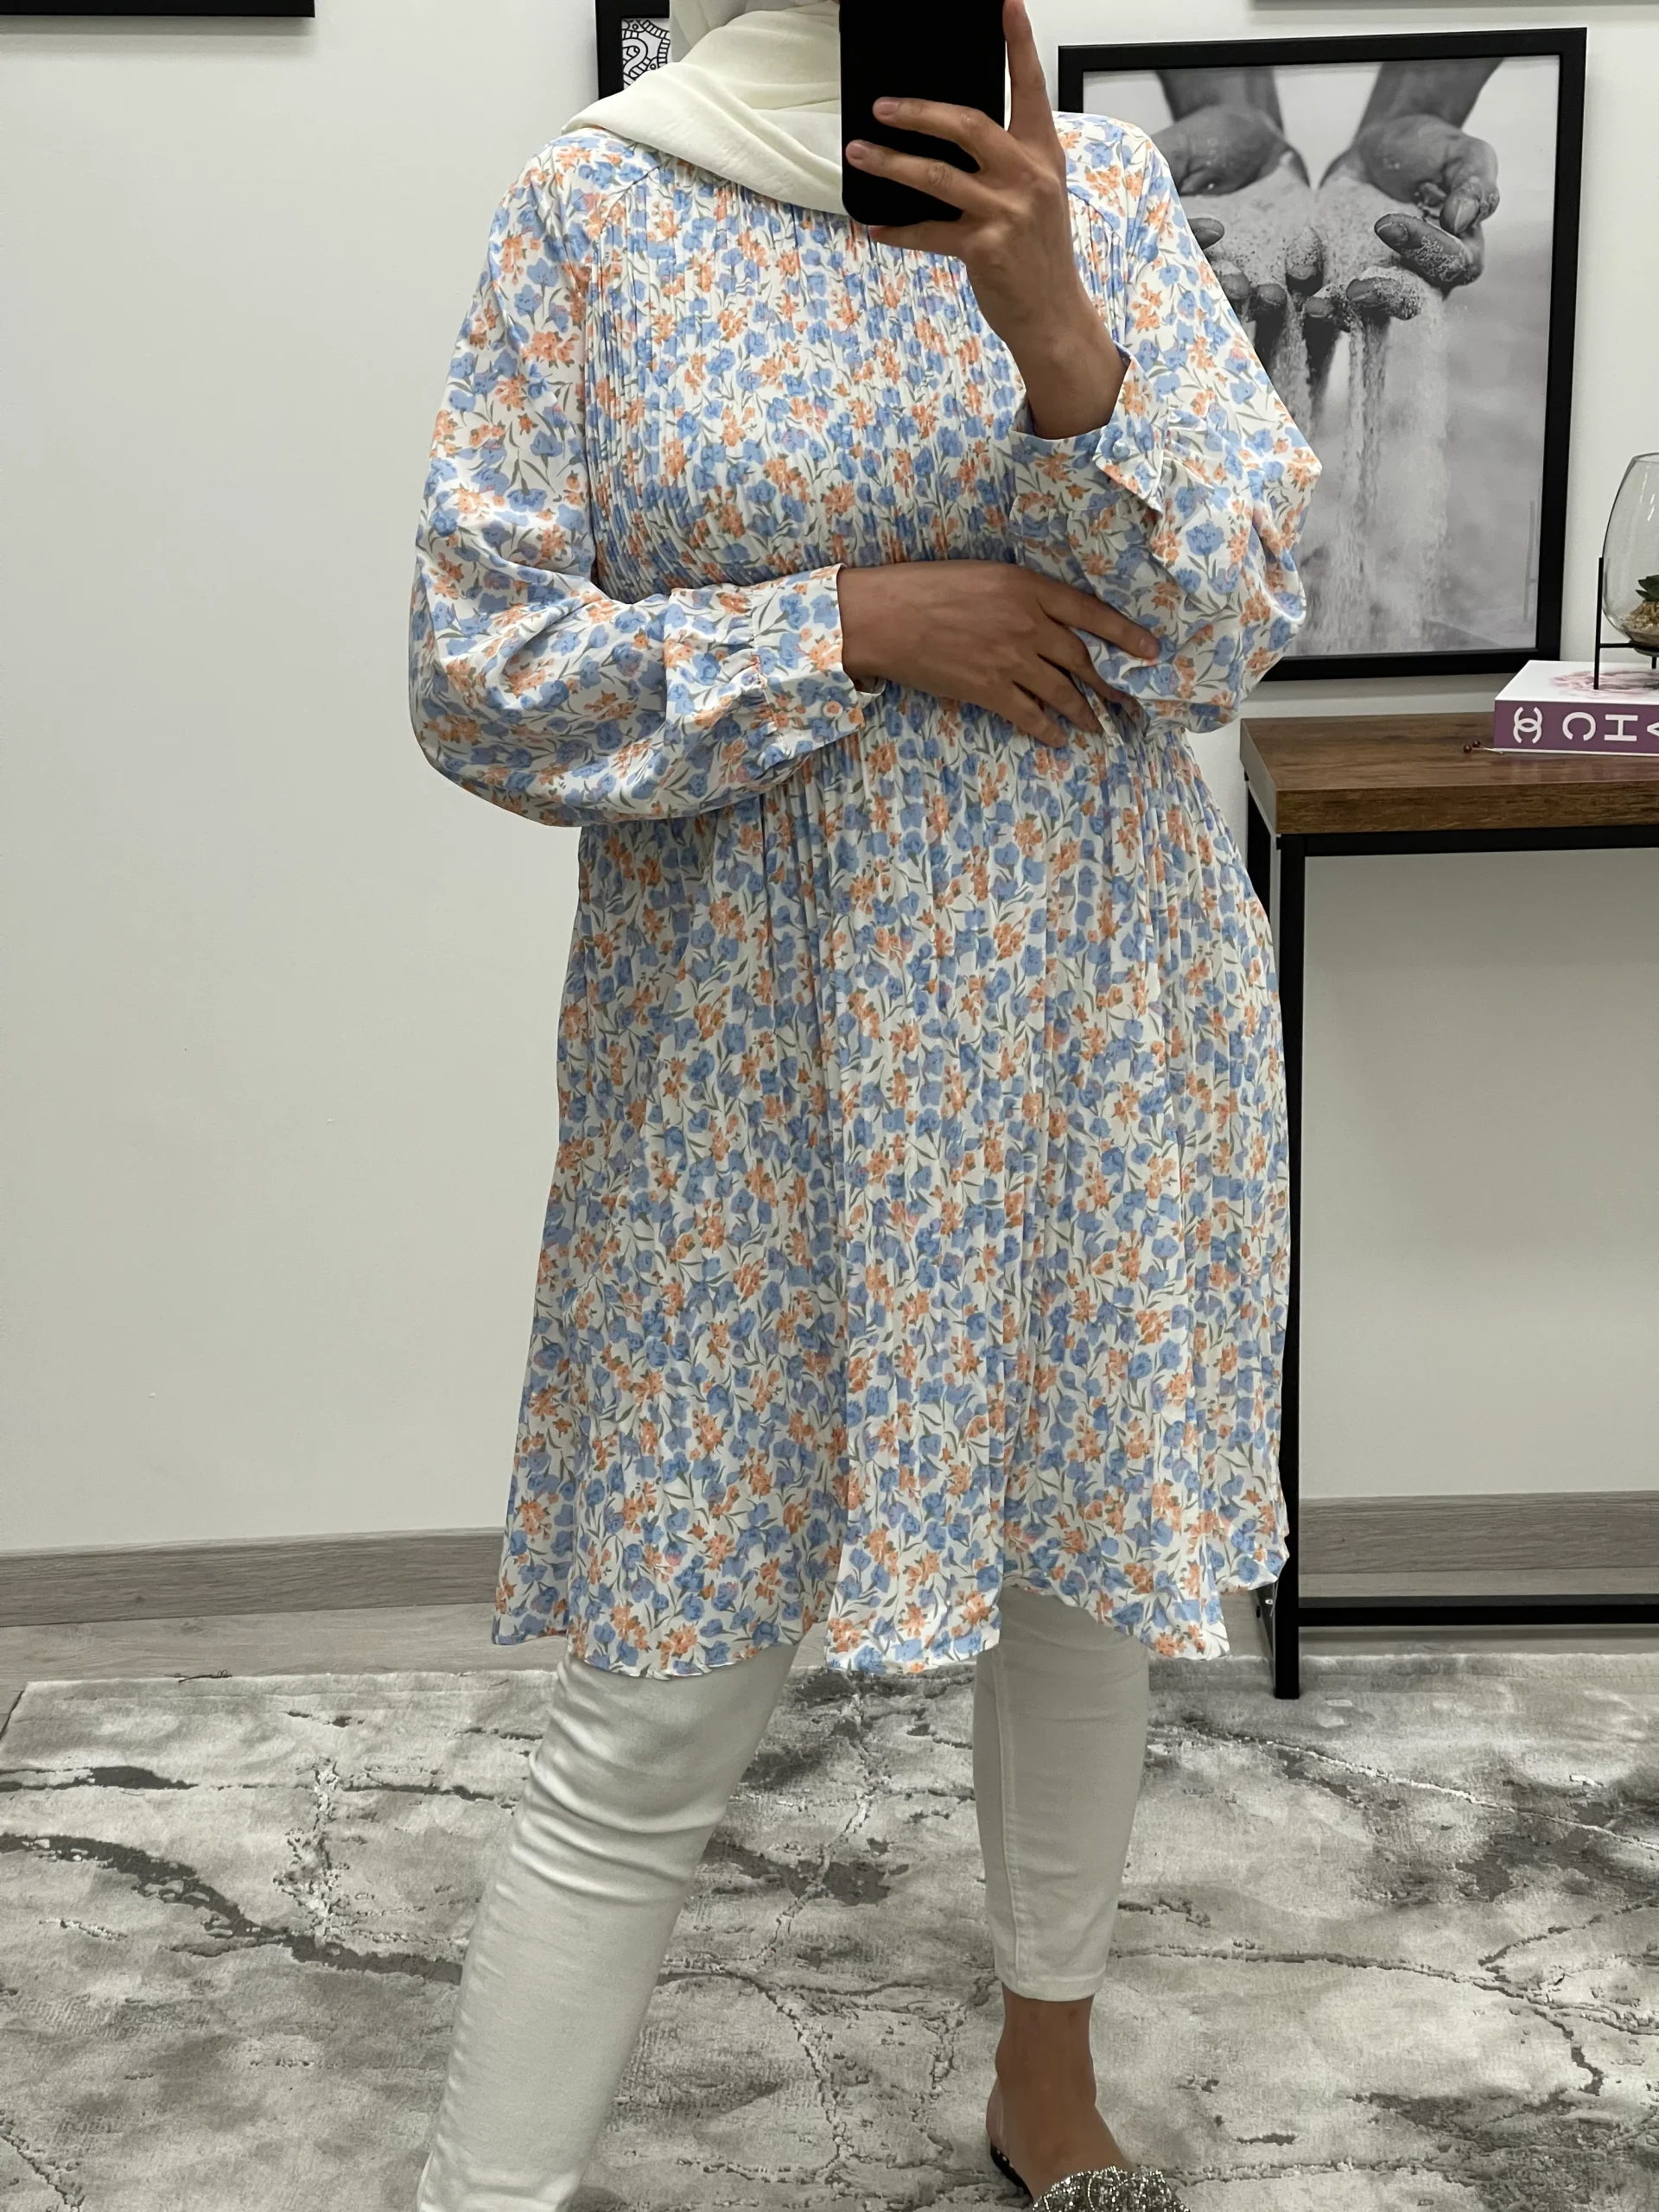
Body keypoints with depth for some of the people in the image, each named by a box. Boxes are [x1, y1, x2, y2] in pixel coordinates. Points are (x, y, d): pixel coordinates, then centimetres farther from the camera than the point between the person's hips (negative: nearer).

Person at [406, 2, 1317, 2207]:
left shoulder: (1104, 189, 0)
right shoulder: (597, 210, -6)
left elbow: (1238, 618, -8)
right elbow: (484, 673, -8)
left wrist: (1057, 335, -24)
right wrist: (856, 623, -18)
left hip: (1096, 1027, 3)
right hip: (760, 1062, -3)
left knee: (1088, 1561, 18)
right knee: (659, 1712, -1)